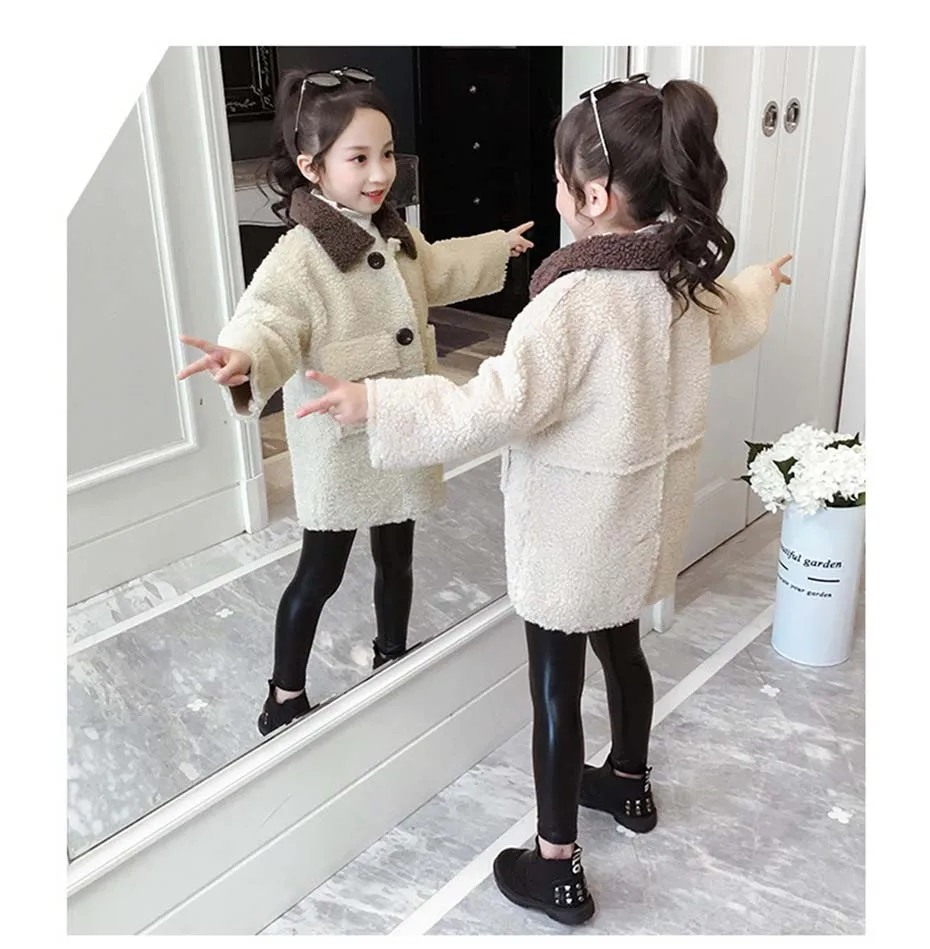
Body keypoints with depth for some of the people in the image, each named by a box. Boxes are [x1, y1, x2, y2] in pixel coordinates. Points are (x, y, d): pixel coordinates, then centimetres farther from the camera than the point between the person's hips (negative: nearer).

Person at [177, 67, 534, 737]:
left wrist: (496, 250, 39)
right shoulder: (300, 255, -22)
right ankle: (285, 699, 27)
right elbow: (269, 321, -36)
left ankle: (393, 658, 45)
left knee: (397, 557, 21)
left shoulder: (395, 233, 4)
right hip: (340, 444, -7)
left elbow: (436, 272, 25)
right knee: (321, 573, 6)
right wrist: (245, 357, -59)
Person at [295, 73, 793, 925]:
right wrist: (762, 283, 44)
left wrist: (375, 402, -25)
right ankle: (629, 783, 49)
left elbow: (498, 406, -31)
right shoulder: (686, 271, -1)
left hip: (574, 527, -8)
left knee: (556, 683, 5)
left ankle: (557, 869, 20)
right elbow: (729, 330, 21)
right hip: (642, 512, 8)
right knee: (620, 644, 27)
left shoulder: (578, 298, -28)